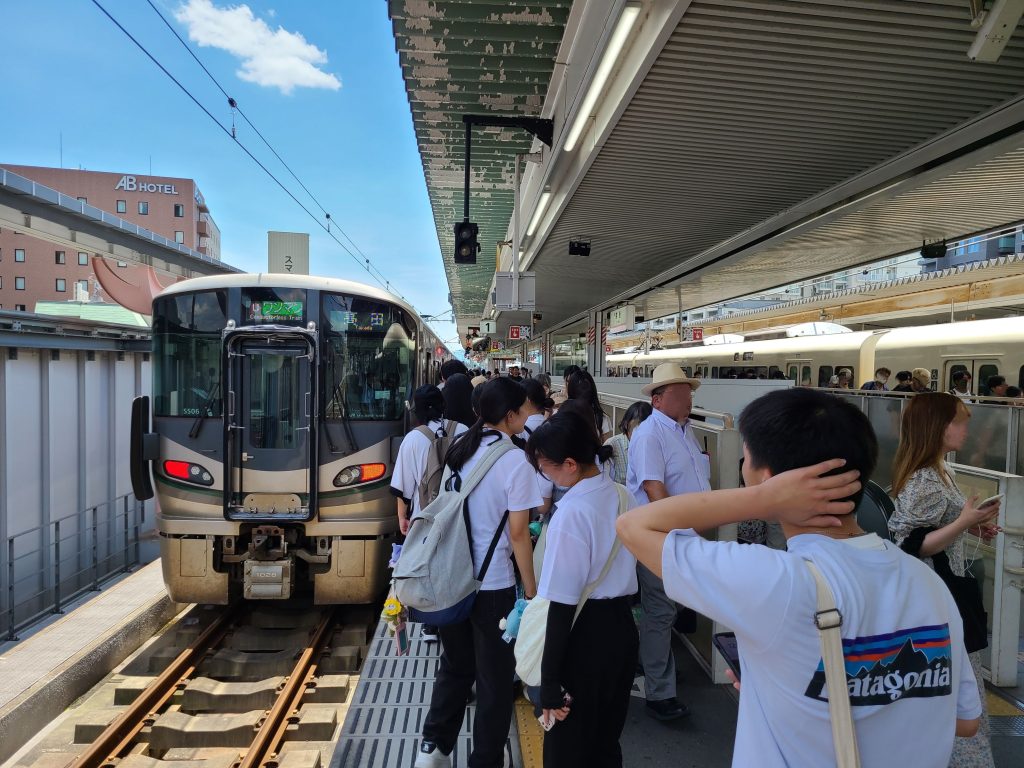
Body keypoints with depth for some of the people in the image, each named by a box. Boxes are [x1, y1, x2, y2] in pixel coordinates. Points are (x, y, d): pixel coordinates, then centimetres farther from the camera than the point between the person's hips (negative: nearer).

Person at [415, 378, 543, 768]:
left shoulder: (459, 450, 2)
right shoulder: (515, 461, -17)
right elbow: (518, 534, -15)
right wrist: (531, 588, -5)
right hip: (494, 583, -6)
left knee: (455, 664, 24)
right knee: (495, 675, 14)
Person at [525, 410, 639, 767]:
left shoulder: (571, 513, -24)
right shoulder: (622, 496, -1)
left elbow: (563, 605, -22)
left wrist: (550, 679, -16)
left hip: (585, 636, -7)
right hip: (622, 627, 8)